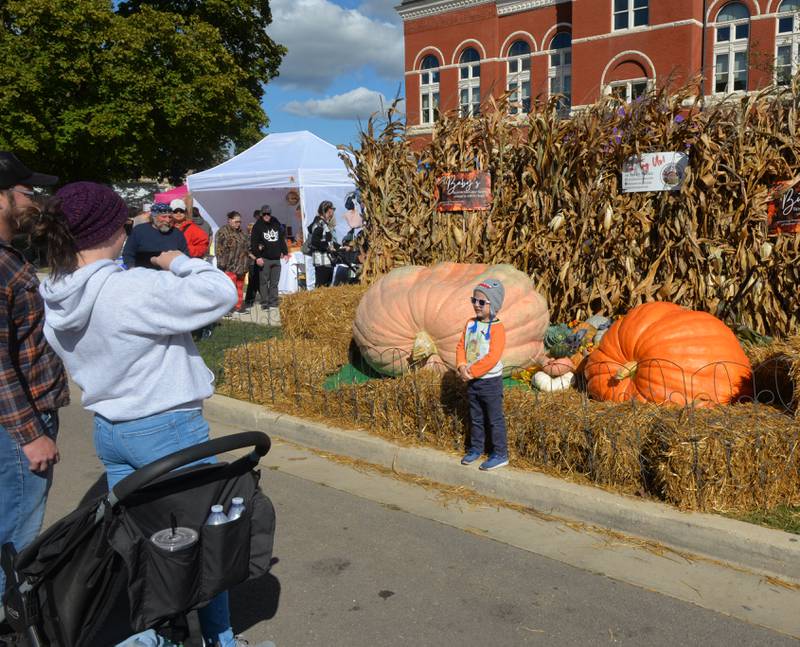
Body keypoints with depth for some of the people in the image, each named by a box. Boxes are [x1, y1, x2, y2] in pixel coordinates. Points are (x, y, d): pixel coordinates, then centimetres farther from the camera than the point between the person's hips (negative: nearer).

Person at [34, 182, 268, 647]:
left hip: (108, 431, 8)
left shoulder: (56, 302, -2)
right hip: (168, 431, -7)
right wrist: (178, 261, -11)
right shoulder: (131, 289, -27)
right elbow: (221, 293, -27)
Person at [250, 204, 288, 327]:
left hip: (276, 258, 4)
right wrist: (257, 256, -16)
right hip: (264, 259, -4)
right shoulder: (258, 226, -2)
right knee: (264, 282, -3)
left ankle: (273, 304, 7)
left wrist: (285, 252, 13)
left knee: (274, 283, 4)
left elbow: (282, 239, 20)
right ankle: (265, 303, 1)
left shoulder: (277, 224, 13)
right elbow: (253, 242, -7)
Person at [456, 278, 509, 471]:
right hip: (472, 382, 7)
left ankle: (500, 454, 13)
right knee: (475, 418, 19)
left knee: (495, 420, 3)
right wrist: (462, 367, -11)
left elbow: (492, 357, -24)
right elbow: (461, 346, 6)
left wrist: (471, 372, -21)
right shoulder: (471, 324, 5)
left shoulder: (497, 328, -17)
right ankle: (476, 448, 32)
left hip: (490, 381, -7)